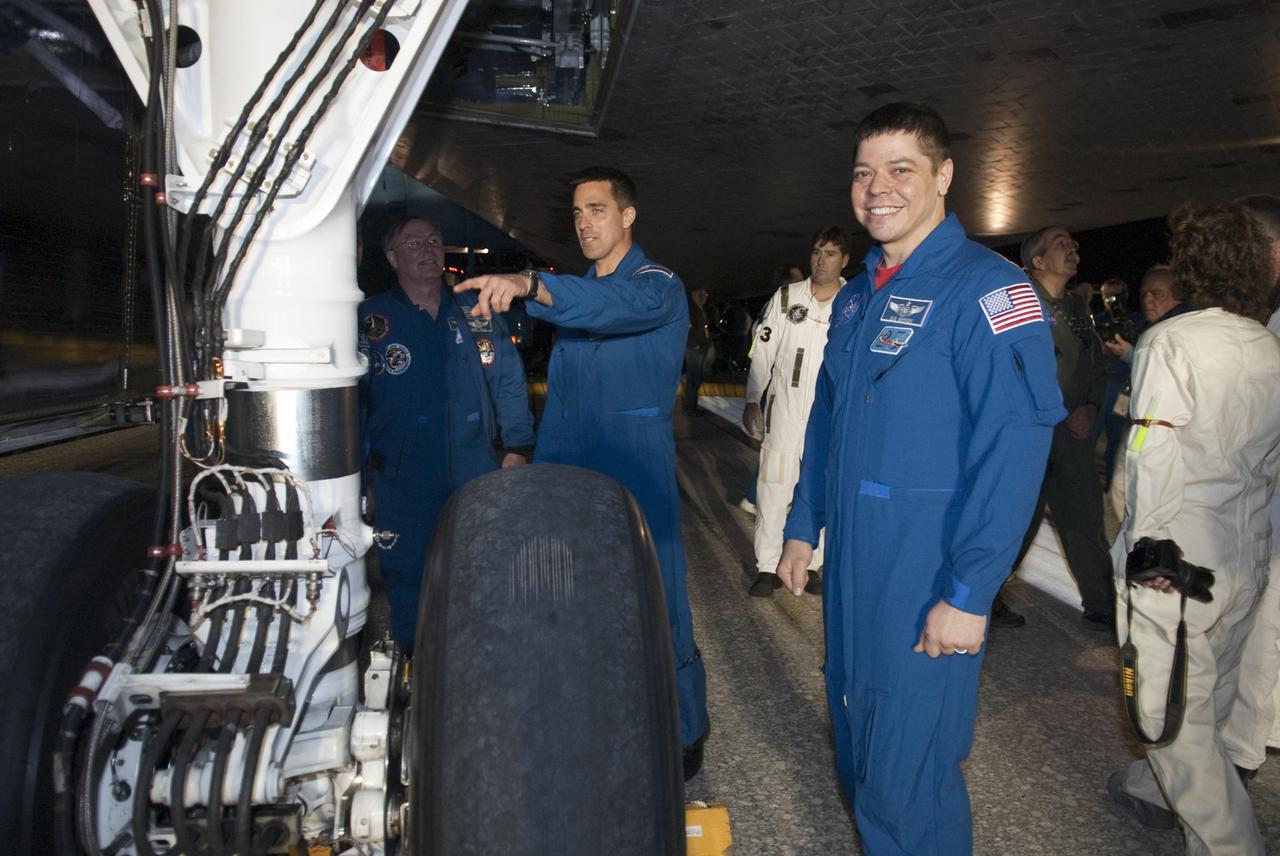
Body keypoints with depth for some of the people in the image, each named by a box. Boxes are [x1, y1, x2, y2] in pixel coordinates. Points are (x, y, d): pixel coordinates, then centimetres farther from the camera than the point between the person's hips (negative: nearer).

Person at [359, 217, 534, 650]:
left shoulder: (477, 314, 8)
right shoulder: (370, 320, 0)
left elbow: (508, 382, 10)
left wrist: (516, 448, 4)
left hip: (479, 477, 2)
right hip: (403, 483, -2)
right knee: (410, 581, 7)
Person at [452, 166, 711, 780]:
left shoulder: (658, 285, -6)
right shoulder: (575, 294, 18)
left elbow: (625, 305, -32)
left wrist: (530, 285, -47)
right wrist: (539, 473, 12)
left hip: (637, 478, -6)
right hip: (569, 476, 6)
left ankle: (686, 735, 19)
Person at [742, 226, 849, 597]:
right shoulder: (786, 296, 4)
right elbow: (763, 351, 5)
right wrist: (752, 400, 0)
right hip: (785, 409, 0)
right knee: (773, 486, -1)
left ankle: (811, 565, 20)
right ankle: (767, 567, 11)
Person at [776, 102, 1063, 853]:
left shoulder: (986, 289, -14)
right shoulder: (856, 297, 11)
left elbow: (1014, 447, -20)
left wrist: (970, 593, -22)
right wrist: (803, 529, 15)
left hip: (929, 575, -7)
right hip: (851, 562, 8)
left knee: (911, 771, 4)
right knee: (859, 737, 21)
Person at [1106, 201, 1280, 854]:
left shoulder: (1170, 342, -14)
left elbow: (1154, 457, -17)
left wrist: (1146, 547, -11)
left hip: (1176, 556, -7)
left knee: (1174, 709, 3)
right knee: (1207, 697, 21)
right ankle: (1156, 788, 41)